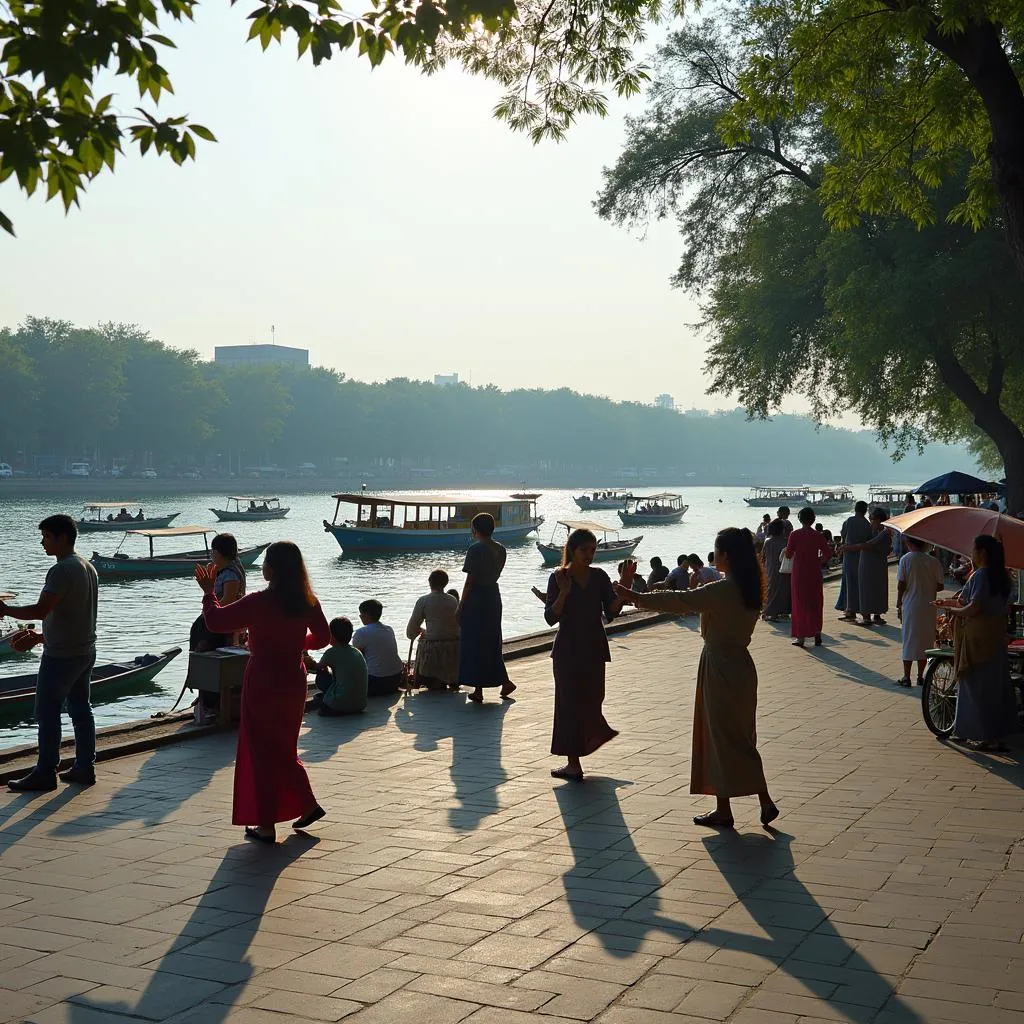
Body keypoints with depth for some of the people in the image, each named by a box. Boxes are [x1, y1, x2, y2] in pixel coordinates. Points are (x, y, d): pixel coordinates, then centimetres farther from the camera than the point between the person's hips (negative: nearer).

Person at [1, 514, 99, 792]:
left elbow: (41, 610, -25)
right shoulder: (88, 568, 12)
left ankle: (45, 773, 3)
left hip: (61, 656, -9)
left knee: (47, 713, -1)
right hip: (85, 651, 9)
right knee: (81, 709, 13)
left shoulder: (61, 570, -19)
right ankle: (85, 767, 17)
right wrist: (40, 636, 20)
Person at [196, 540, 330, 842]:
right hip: (294, 681, 6)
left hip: (262, 684, -6)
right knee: (284, 748, 22)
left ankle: (266, 826, 10)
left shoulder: (258, 603, -19)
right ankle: (308, 805, 22)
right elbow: (323, 637, 10)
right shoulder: (308, 603, -2)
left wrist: (209, 592, 2)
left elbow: (215, 622, -14)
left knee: (261, 751, 5)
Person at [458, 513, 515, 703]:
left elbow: (470, 580, -15)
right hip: (494, 596, 7)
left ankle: (478, 690, 4)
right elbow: (496, 575, 8)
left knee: (474, 644, 1)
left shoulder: (475, 549, -16)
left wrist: (461, 606, -10)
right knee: (492, 642, 19)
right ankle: (504, 681, 19)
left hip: (476, 598, -7)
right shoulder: (500, 549, 5)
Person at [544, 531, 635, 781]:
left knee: (591, 699, 2)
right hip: (568, 649, -2)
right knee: (570, 702, 6)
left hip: (595, 648, 2)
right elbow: (550, 618, -12)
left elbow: (611, 613, -3)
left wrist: (624, 588, -16)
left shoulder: (599, 576, 3)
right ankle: (573, 763, 14)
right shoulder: (558, 578, -6)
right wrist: (563, 593, -27)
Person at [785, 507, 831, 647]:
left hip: (798, 573, -1)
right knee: (815, 603, 12)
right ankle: (817, 634, 10)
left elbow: (788, 555, -7)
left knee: (799, 603, 5)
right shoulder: (819, 536, -4)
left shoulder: (794, 535, -8)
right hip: (814, 573, 2)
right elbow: (826, 554, -3)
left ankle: (801, 637, 2)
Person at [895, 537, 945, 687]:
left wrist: (899, 604, 1)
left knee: (909, 640, 6)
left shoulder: (905, 560, -9)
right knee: (924, 640, 11)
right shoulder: (934, 562, -3)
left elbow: (901, 584, -9)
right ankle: (920, 677, 16)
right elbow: (940, 585, -1)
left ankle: (906, 677, 8)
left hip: (910, 606, -2)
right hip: (928, 606, 2)